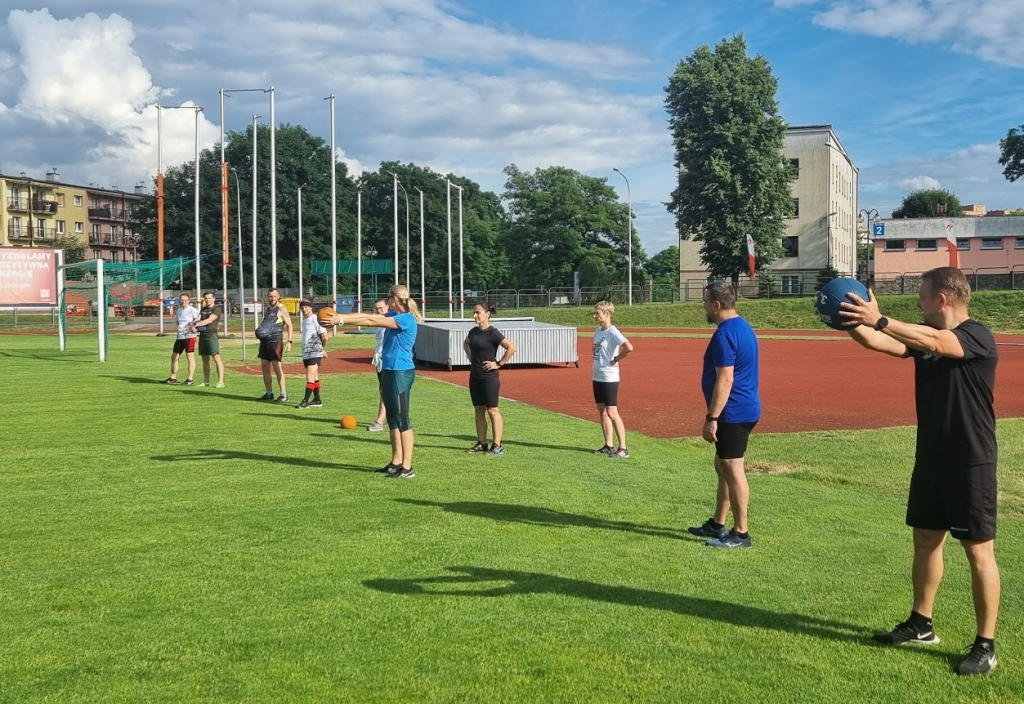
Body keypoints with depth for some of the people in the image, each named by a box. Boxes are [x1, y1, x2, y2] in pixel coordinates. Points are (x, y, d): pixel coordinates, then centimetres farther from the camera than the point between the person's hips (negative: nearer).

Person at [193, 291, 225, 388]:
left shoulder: (217, 309, -4)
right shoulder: (203, 309, 18)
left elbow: (209, 320, -16)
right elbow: (198, 320, 8)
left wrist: (196, 324, -18)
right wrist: (194, 326, -15)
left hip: (212, 335, -7)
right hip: (202, 335, 7)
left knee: (216, 358, -14)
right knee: (205, 359, 10)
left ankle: (220, 382, -18)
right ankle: (206, 382, 15)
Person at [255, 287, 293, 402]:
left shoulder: (281, 309, -5)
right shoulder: (268, 309, 18)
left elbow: (289, 325, -9)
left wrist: (289, 341, -18)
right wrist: (260, 331, 12)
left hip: (275, 341, -8)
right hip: (265, 341, 8)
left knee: (276, 367, -11)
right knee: (265, 367, 8)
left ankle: (284, 395, -9)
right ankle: (269, 393, 17)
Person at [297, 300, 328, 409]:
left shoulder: (315, 319, -12)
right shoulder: (304, 320, 14)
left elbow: (324, 337, -16)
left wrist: (320, 346, 3)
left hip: (314, 354, -8)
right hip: (306, 353, 9)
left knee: (310, 377, -10)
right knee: (314, 377, 12)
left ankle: (305, 401, -10)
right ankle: (317, 400, 17)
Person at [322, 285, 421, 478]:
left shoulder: (407, 319, -16)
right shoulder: (394, 316, 12)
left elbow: (371, 321, -19)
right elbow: (367, 316, 7)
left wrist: (340, 320, -19)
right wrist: (340, 317, -4)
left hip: (401, 373, -10)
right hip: (389, 371, 10)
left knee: (402, 420, -6)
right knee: (393, 420, 14)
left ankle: (407, 468, -2)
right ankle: (396, 462, 22)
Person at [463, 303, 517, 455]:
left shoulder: (493, 333, -14)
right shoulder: (473, 332, 7)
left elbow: (512, 348, -20)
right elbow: (466, 343, 30)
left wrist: (499, 363, -15)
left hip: (489, 377, -7)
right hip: (475, 376, 7)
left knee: (492, 410, -2)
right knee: (479, 410, 11)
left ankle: (497, 445, 4)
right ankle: (481, 444, 19)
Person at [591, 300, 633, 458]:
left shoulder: (613, 332, -15)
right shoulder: (598, 331, 11)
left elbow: (629, 347, -29)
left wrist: (616, 359, -16)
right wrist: (597, 362, 10)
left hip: (609, 378, -9)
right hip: (597, 377, 9)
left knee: (612, 412, -8)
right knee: (602, 411, 12)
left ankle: (623, 448, -3)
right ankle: (609, 446, 20)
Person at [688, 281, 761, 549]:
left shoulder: (725, 333, -18)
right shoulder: (743, 327, 14)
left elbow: (725, 380, -23)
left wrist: (712, 418, -21)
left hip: (733, 414, -10)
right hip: (744, 409, 10)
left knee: (732, 469, -3)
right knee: (723, 467, 17)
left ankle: (741, 533, 4)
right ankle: (717, 525, 26)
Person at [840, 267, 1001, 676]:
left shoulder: (978, 337, -16)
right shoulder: (924, 335, 6)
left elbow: (934, 342, -36)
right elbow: (876, 343, -4)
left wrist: (880, 319, -42)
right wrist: (849, 323, -21)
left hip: (971, 463, -8)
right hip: (931, 458, 8)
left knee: (978, 551, 0)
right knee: (925, 540, 16)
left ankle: (986, 646, 9)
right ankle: (921, 624, 30)